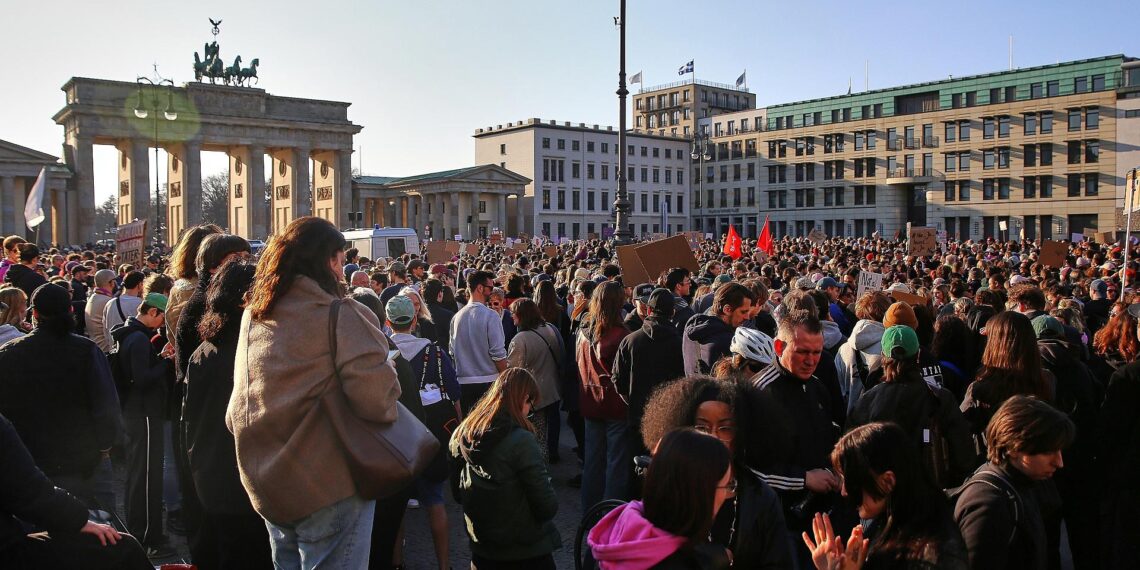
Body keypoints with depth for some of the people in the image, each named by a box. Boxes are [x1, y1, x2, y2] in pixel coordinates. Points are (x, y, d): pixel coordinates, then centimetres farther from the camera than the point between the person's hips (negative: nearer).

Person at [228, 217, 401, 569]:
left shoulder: (252, 316, 6)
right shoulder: (340, 317, -16)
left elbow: (235, 412, 16)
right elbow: (375, 397, -26)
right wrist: (384, 410, -6)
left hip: (266, 486, 7)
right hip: (327, 487, -7)